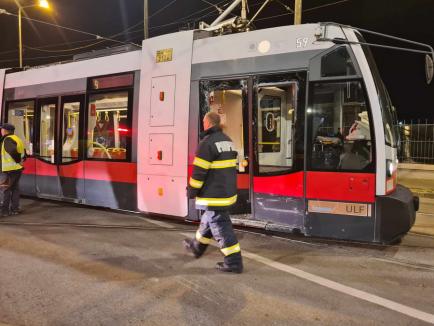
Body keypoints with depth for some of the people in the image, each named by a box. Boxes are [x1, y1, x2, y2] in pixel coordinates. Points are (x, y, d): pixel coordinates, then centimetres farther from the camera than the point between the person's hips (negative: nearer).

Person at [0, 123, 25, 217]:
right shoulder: (17, 138, 15)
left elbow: (12, 151, -30)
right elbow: (23, 152, 17)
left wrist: (18, 161, -18)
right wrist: (20, 160, 8)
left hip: (10, 169, -9)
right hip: (18, 168, 9)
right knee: (15, 188, 14)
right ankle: (15, 209, 17)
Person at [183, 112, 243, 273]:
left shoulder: (207, 142, -16)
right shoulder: (228, 141, 12)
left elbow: (199, 171, -17)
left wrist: (192, 191, -6)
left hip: (214, 194, -9)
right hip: (228, 191, 9)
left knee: (220, 226, -2)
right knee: (208, 220, 24)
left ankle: (234, 262, 3)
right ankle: (197, 247, 42)